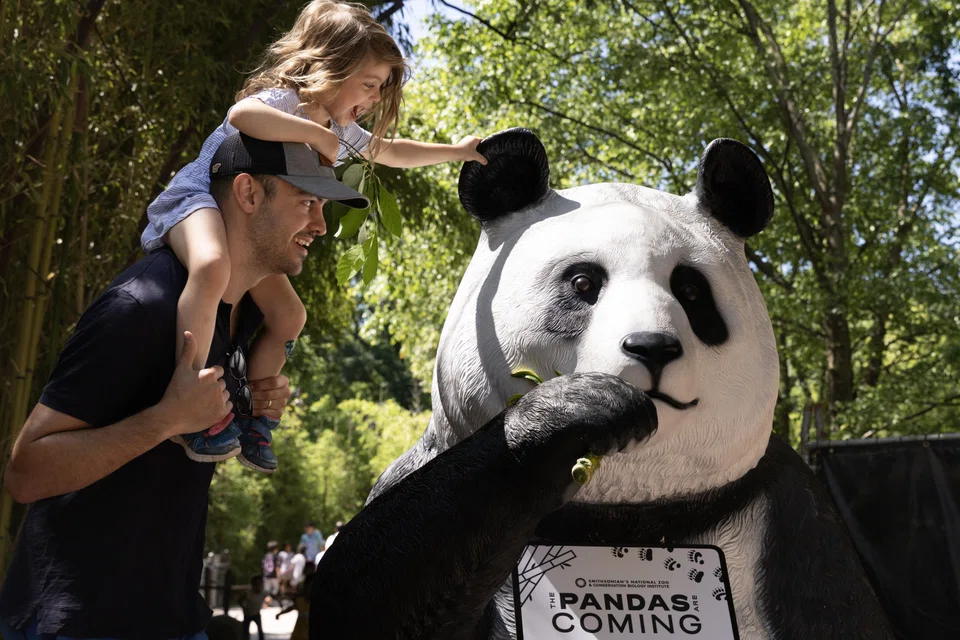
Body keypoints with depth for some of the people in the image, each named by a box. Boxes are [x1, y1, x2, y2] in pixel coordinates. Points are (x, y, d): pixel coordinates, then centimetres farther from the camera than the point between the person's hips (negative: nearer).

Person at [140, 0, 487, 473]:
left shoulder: (341, 130, 10)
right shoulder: (284, 100, -18)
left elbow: (391, 152, 25)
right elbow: (240, 115, -42)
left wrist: (455, 151, 21)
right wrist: (317, 134, -37)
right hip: (200, 197, -9)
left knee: (289, 315, 5)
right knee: (212, 267, -41)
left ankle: (253, 418, 15)